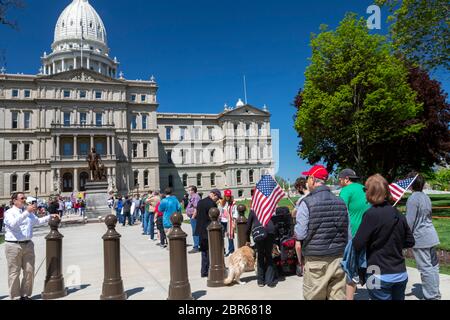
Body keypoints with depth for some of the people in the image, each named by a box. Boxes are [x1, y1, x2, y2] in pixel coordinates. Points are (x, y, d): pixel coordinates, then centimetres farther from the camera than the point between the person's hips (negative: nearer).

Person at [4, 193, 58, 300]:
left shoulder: (29, 212, 14)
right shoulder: (9, 213, -5)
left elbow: (38, 221, 31)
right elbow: (13, 224, -25)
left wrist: (50, 216, 20)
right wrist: (26, 212, -31)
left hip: (28, 245, 6)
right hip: (14, 246, -6)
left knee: (29, 271, 7)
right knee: (14, 273, 3)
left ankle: (25, 295, 20)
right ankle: (15, 297, 14)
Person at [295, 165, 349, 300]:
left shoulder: (307, 203, -11)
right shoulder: (341, 202, 5)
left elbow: (300, 235, -12)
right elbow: (347, 233, 9)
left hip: (316, 260, -4)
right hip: (339, 258, 5)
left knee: (315, 296, 8)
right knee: (338, 296, 11)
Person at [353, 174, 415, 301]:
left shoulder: (371, 214, -17)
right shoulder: (398, 214, 2)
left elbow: (357, 246, -17)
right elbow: (410, 242, 11)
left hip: (380, 276, -6)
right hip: (401, 274, 6)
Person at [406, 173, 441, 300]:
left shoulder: (413, 199, -16)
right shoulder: (426, 197, 10)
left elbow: (409, 222, -17)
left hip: (420, 238, -9)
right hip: (432, 236, 9)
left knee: (425, 268, -1)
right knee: (433, 265, 15)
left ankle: (431, 296, 6)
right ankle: (435, 294, 26)